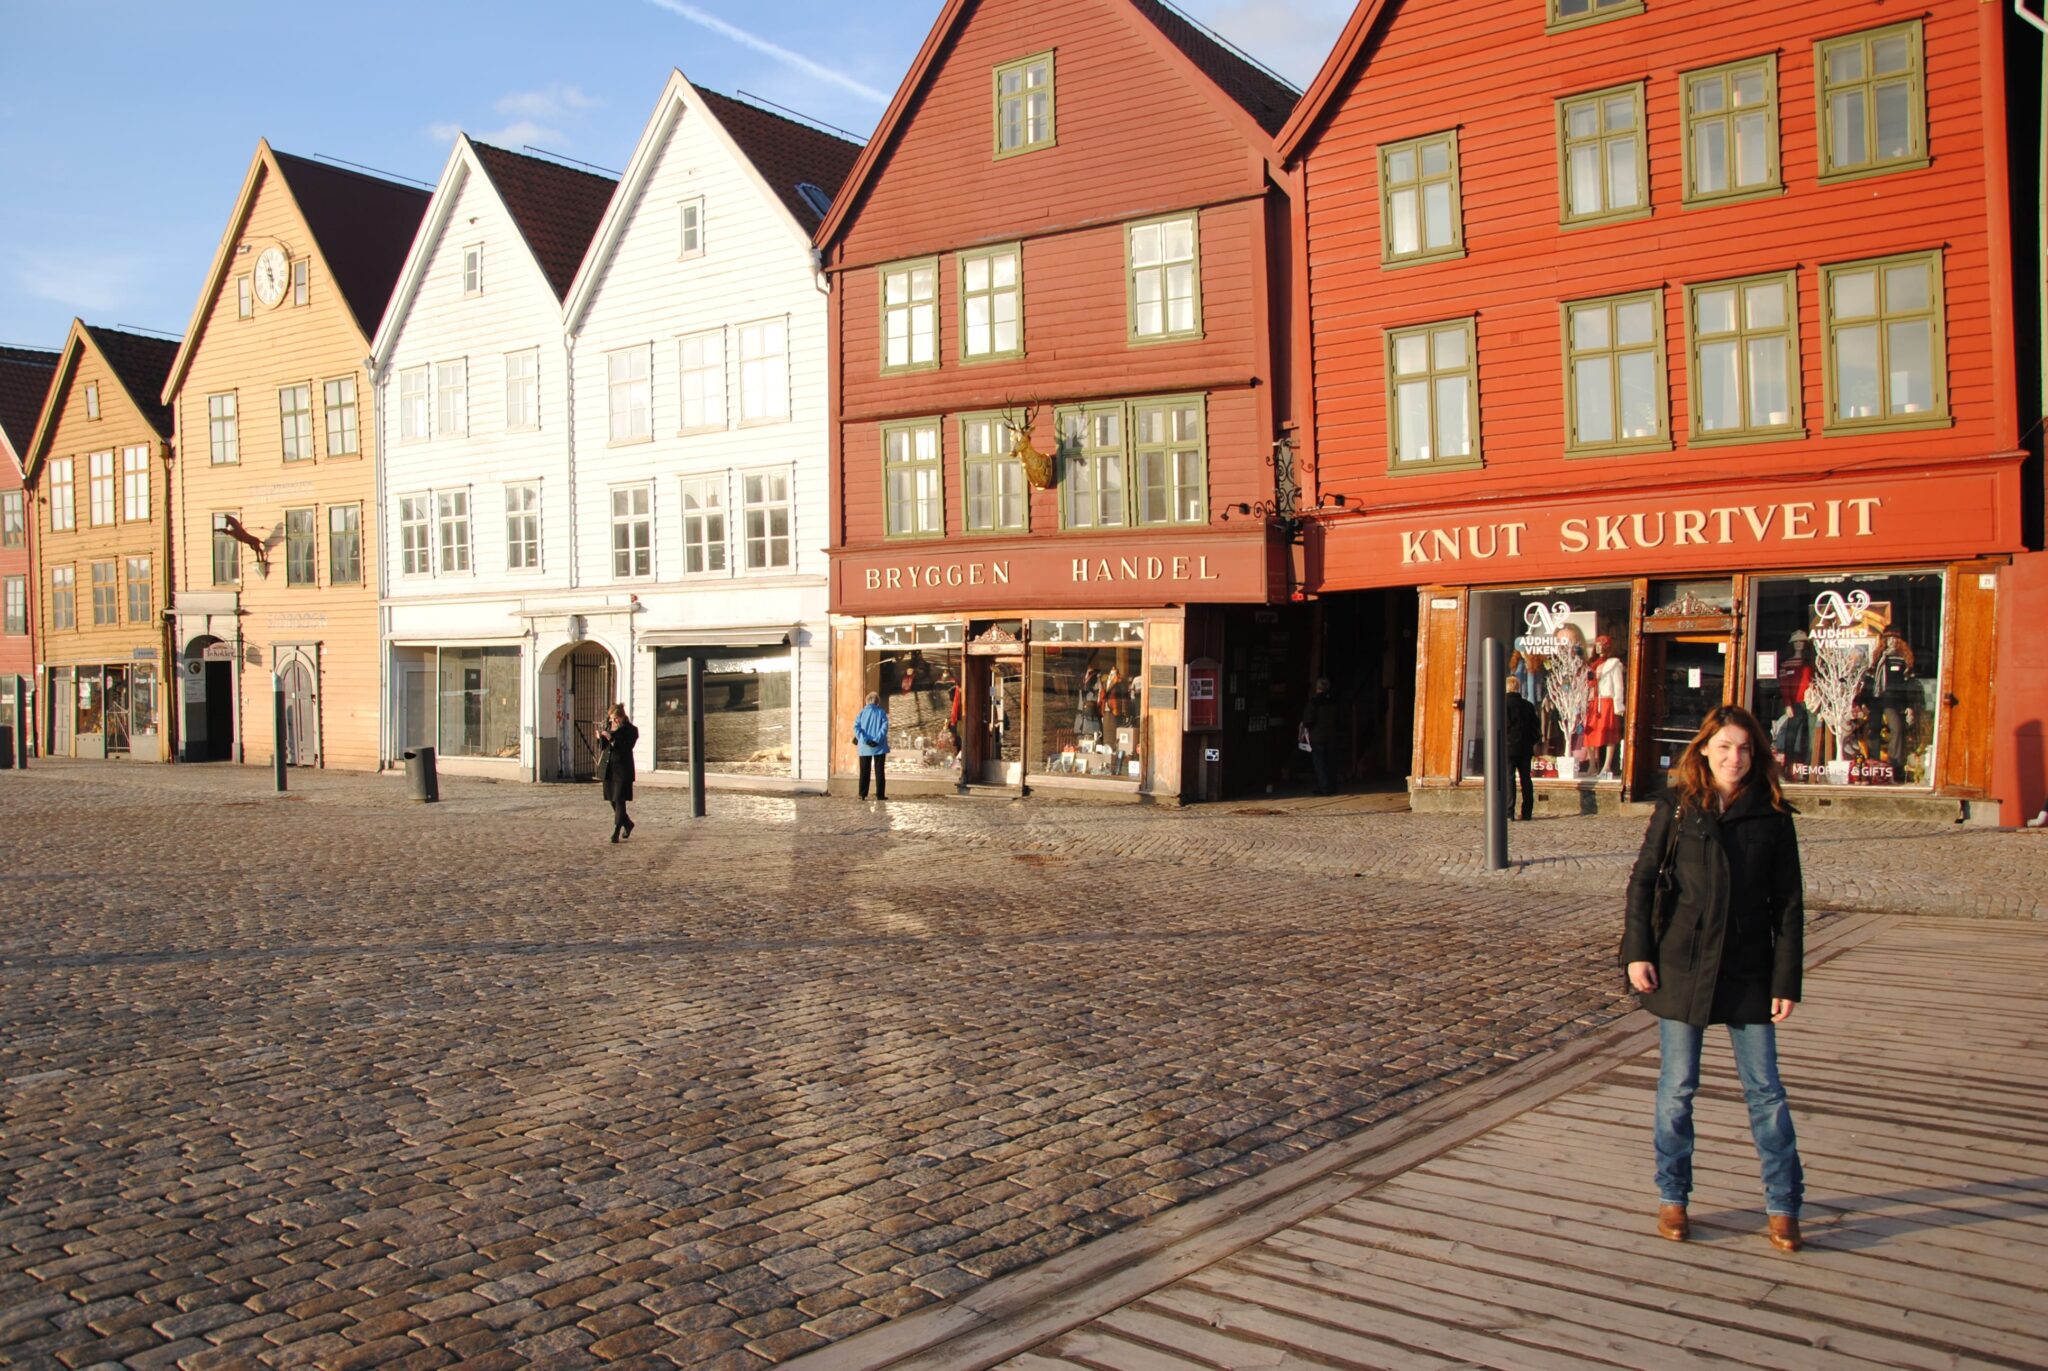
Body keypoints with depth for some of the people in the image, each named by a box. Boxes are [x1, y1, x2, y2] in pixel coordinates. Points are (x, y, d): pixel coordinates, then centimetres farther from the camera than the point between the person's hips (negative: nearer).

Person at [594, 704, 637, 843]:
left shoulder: (630, 730, -9)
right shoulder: (608, 726, 9)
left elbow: (626, 748, -19)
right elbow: (603, 747, 14)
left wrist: (611, 738, -27)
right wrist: (600, 738, -6)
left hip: (622, 770, -7)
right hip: (608, 769, 7)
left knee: (619, 800, -9)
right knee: (612, 800, 13)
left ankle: (616, 832, -8)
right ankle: (627, 824, 33)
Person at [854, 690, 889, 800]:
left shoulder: (862, 712, 3)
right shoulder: (881, 713, -2)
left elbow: (856, 726, -8)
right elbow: (884, 727, -14)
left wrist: (865, 740, -13)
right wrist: (877, 740, -16)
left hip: (864, 747, 2)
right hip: (879, 747, -2)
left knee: (864, 771, 9)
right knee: (879, 771, 4)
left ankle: (862, 794, 6)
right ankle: (880, 794, 2)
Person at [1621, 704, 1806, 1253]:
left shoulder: (1772, 817, 0)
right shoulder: (1676, 807, 0)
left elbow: (1788, 903, 1)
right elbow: (1643, 879, 2)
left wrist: (1786, 981, -3)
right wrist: (1637, 951, -6)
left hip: (1748, 973, 0)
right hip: (1681, 966, 0)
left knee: (1765, 1089, 4)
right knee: (1677, 1087, 7)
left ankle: (1783, 1204, 18)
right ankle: (1671, 1196, 21)